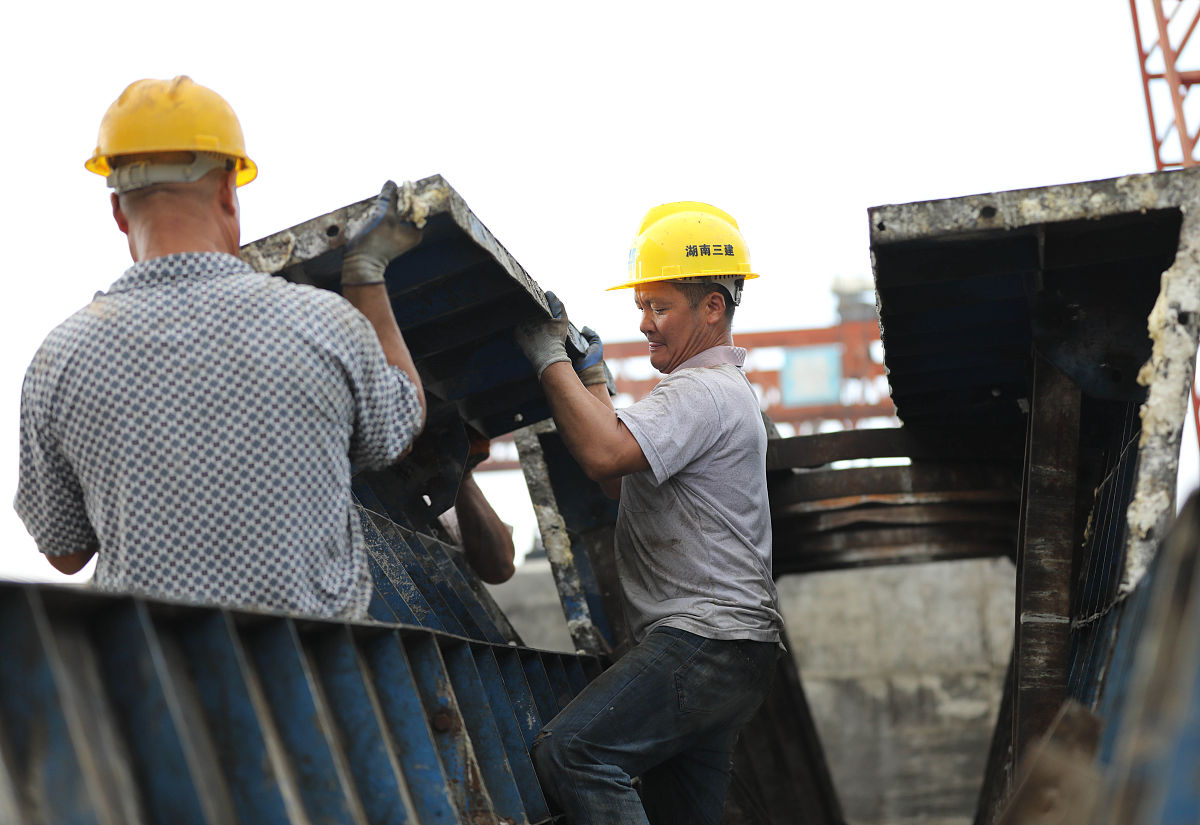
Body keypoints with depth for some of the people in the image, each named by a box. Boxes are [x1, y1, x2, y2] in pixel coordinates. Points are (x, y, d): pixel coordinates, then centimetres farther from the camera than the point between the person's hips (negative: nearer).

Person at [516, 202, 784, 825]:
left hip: (704, 644, -11)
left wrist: (549, 357, -14)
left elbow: (605, 455, -25)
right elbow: (622, 480, 27)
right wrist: (589, 372, 20)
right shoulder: (720, 389, 25)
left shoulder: (705, 392, -11)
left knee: (571, 751, -22)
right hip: (718, 649, 11)